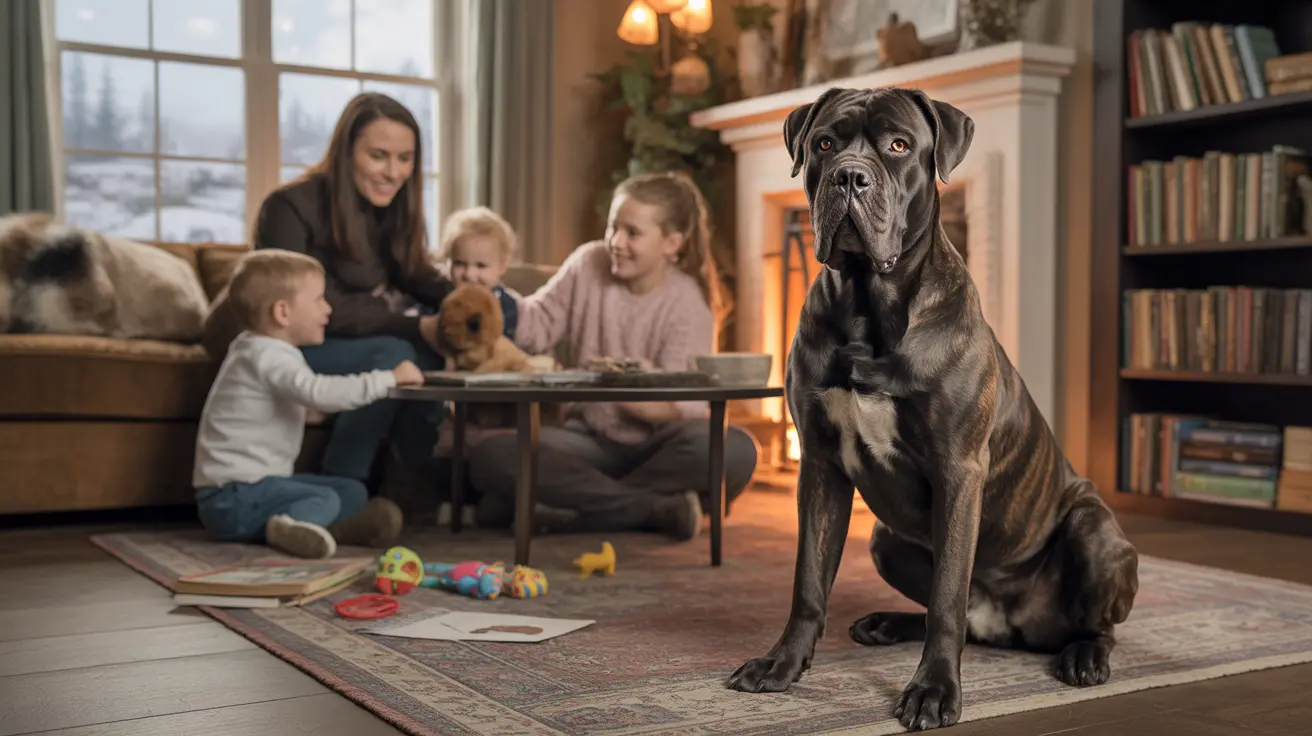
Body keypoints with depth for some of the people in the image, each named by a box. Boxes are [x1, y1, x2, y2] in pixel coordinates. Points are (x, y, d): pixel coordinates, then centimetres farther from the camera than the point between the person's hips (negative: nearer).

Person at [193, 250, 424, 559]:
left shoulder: (258, 348, 15)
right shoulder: (268, 357, -18)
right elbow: (318, 392, -35)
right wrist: (388, 379, -29)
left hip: (254, 481, 10)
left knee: (353, 491, 4)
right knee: (325, 499, -22)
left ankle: (324, 529, -22)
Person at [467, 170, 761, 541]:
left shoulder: (687, 304, -10)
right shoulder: (588, 264, 0)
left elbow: (680, 407, -19)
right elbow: (539, 327, 3)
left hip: (655, 446, -2)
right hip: (591, 438, 3)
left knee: (733, 449, -36)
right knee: (487, 455, -26)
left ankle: (566, 509, -28)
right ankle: (659, 508, -29)